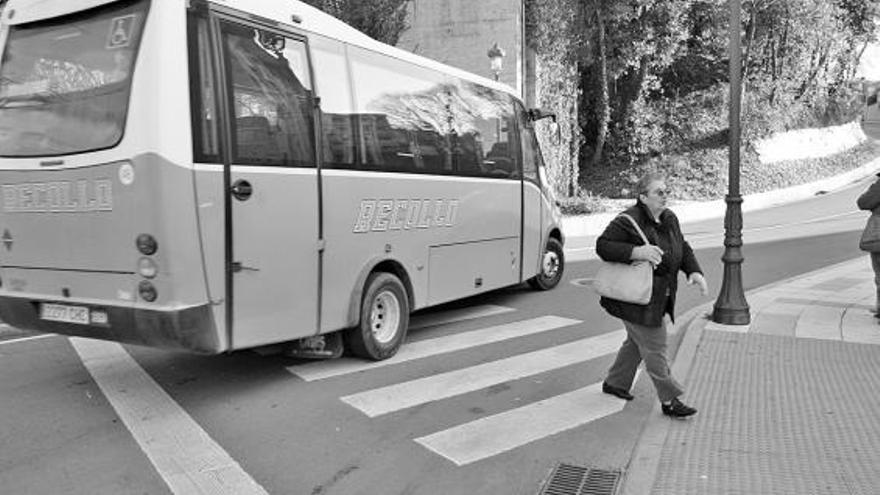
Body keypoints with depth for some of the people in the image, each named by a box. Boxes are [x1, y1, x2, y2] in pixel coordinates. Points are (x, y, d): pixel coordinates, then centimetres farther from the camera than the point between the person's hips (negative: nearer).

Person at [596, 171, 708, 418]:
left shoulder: (669, 219, 8)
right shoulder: (628, 222, -18)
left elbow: (683, 248, 16)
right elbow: (602, 245, -20)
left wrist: (694, 271, -2)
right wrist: (636, 252, -31)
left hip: (657, 299, 9)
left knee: (637, 342, 20)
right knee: (654, 347, -2)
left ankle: (614, 382, 38)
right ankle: (669, 400, 8)